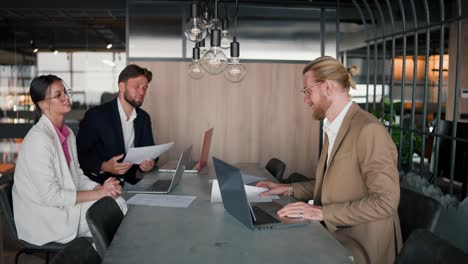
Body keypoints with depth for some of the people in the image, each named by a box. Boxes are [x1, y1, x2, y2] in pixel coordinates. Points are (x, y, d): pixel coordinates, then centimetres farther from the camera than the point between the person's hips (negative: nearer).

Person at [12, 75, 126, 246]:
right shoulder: (39, 139, -21)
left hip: (65, 201, 8)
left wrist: (101, 188, -9)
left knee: (117, 201, -13)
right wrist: (98, 193, -17)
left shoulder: (67, 133, 7)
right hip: (44, 217, -7)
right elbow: (51, 196, -22)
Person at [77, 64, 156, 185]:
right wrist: (104, 166, -24)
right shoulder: (96, 115, -8)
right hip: (99, 183, -5)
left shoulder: (144, 118, 9)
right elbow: (79, 154, -8)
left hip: (129, 183, 5)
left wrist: (149, 162, -9)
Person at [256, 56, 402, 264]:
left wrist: (322, 212, -25)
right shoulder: (333, 128, 10)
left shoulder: (369, 130, -20)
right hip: (334, 232, 8)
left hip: (361, 245, -7)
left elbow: (385, 201, -23)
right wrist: (290, 189, 4)